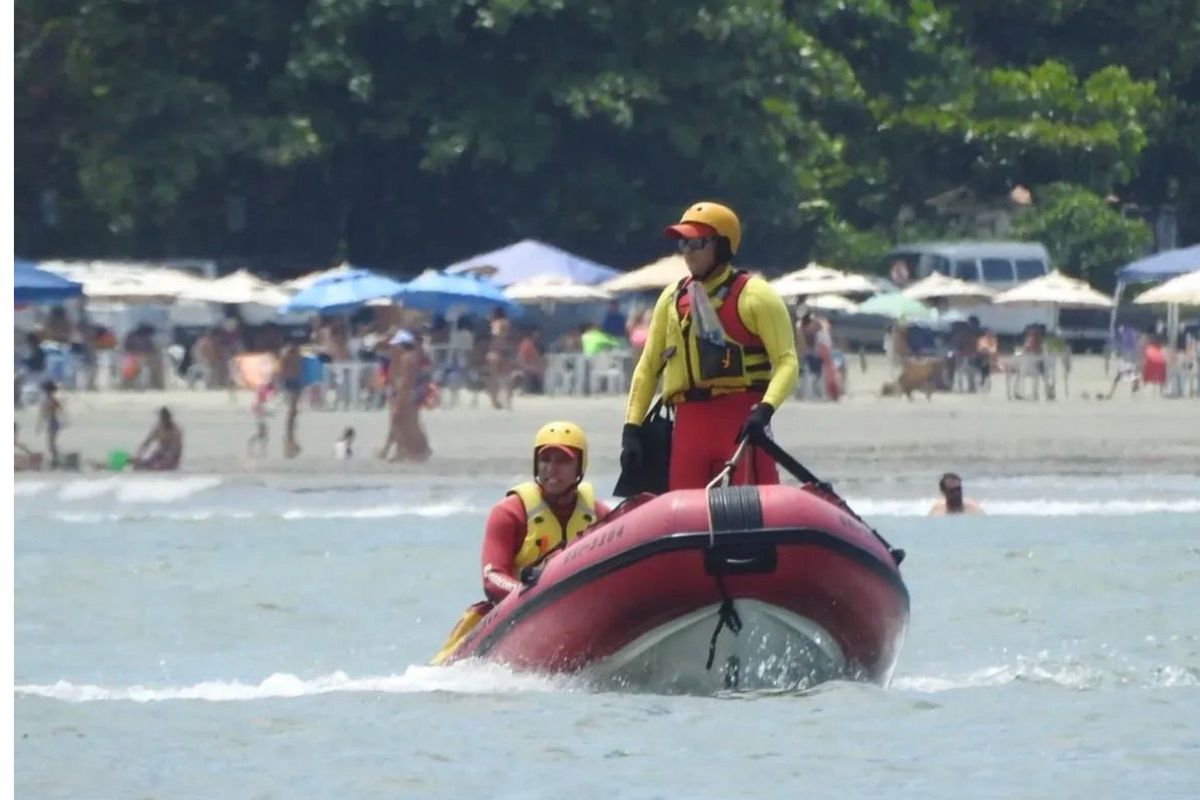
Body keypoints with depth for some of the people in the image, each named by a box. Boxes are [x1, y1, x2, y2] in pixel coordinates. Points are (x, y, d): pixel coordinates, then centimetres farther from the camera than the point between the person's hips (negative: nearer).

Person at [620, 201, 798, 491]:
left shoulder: (754, 296, -1)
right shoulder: (672, 298, 17)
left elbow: (786, 361, -8)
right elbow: (648, 366, 19)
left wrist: (765, 410, -24)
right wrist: (631, 429, 11)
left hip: (741, 423, -5)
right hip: (689, 424, 5)